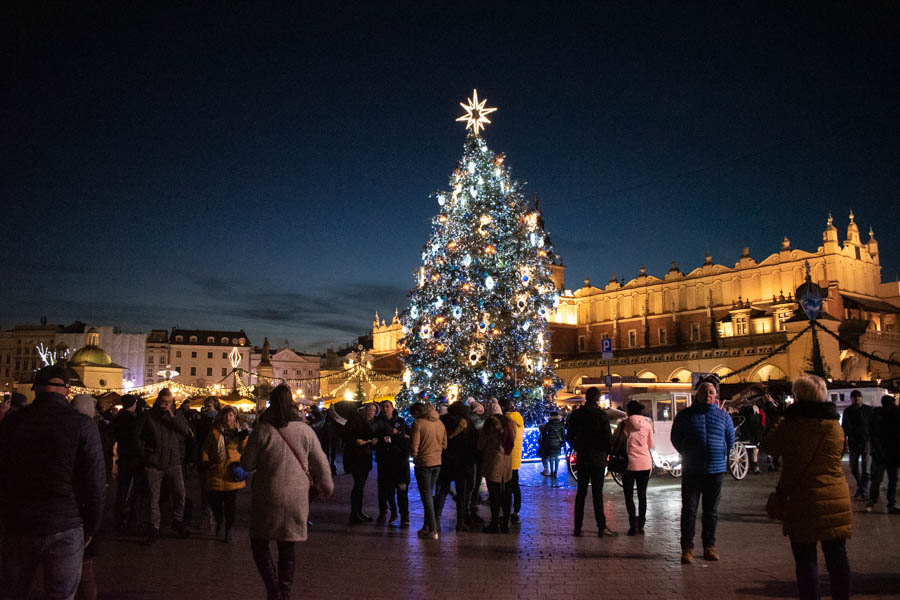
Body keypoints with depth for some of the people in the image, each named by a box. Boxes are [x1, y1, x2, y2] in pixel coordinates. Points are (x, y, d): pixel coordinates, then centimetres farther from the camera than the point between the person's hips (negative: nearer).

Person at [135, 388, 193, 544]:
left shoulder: (176, 415, 5)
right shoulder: (148, 416, 1)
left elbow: (187, 431, -9)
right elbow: (137, 435, 6)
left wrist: (172, 417, -15)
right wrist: (144, 453, 1)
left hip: (173, 462, 1)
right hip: (153, 464, -1)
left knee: (180, 493, -1)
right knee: (153, 497, 4)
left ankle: (178, 522, 19)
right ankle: (154, 529, 14)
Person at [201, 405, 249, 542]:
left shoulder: (239, 431, 7)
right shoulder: (215, 431, 7)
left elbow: (244, 449, -2)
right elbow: (205, 449, 11)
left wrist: (244, 437, -16)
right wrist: (205, 462, -3)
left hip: (232, 474, -1)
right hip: (216, 473, 1)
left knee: (231, 503, 1)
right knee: (213, 499, 1)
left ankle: (228, 530, 15)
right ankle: (219, 521, 32)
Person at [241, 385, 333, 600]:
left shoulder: (262, 430, -10)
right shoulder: (305, 430, -2)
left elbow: (246, 463, -3)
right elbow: (320, 462, 6)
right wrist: (327, 484, 24)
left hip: (268, 497, -3)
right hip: (296, 498, 3)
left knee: (259, 544, 11)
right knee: (287, 549, 14)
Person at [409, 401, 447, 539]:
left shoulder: (418, 424, -14)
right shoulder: (440, 423, 6)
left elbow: (414, 447, -15)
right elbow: (444, 444, 11)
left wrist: (415, 458, 3)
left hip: (423, 463, -6)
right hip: (437, 463, 6)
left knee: (426, 496, 0)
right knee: (429, 494, 18)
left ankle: (433, 531, 0)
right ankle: (427, 526, 23)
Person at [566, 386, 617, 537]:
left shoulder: (575, 415, 4)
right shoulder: (601, 415, -10)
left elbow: (569, 437, 9)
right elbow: (607, 437, -12)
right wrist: (606, 452, 5)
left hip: (581, 458, 4)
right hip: (598, 458, -4)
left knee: (581, 492, 9)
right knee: (597, 492, -2)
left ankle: (578, 527, 10)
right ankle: (602, 527, -1)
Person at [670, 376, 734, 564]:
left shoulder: (723, 416, 6)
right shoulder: (685, 415, 1)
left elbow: (730, 439, 17)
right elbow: (676, 438, 9)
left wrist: (720, 455, 14)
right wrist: (688, 456, 8)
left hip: (716, 470, 2)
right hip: (691, 471, -2)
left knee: (711, 510, 10)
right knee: (689, 509, -3)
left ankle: (709, 546, 20)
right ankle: (687, 548, 1)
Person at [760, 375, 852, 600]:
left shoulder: (792, 425, -12)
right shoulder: (835, 425, 4)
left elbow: (768, 446, 2)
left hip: (803, 500, -5)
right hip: (837, 497, 5)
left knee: (806, 560, 4)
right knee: (837, 557, 14)